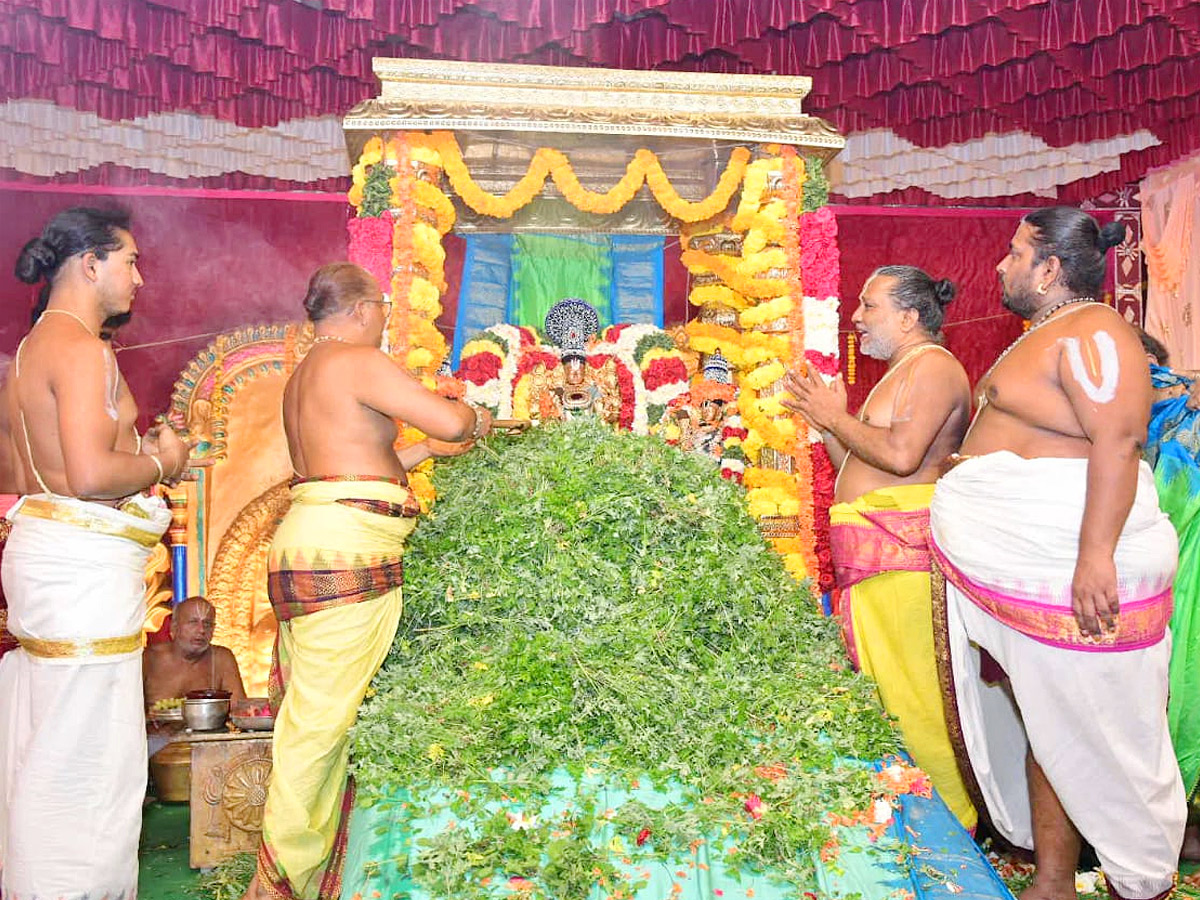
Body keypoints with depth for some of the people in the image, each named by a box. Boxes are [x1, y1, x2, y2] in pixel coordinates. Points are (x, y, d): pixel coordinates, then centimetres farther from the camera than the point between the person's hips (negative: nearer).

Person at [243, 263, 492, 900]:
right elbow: (449, 420, -13)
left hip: (308, 539, 10)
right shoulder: (358, 360, -7)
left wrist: (426, 451, 29)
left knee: (316, 710, 12)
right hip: (346, 548, -10)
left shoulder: (303, 376, 23)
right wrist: (474, 418, 9)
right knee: (324, 714, -5)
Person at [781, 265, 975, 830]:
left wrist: (836, 418, -9)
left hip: (904, 549, -10)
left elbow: (901, 454, -22)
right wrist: (826, 420, 14)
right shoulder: (899, 374, 25)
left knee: (910, 698, -6)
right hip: (875, 552, 10)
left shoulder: (932, 364, -7)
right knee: (882, 690, 12)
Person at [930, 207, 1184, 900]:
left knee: (1095, 738, 0)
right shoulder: (1047, 333, 19)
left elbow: (1118, 441, -23)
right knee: (1043, 729, 14)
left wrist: (1096, 555, -28)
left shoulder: (1092, 333, -12)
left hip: (1076, 576, -10)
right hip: (1021, 574, 10)